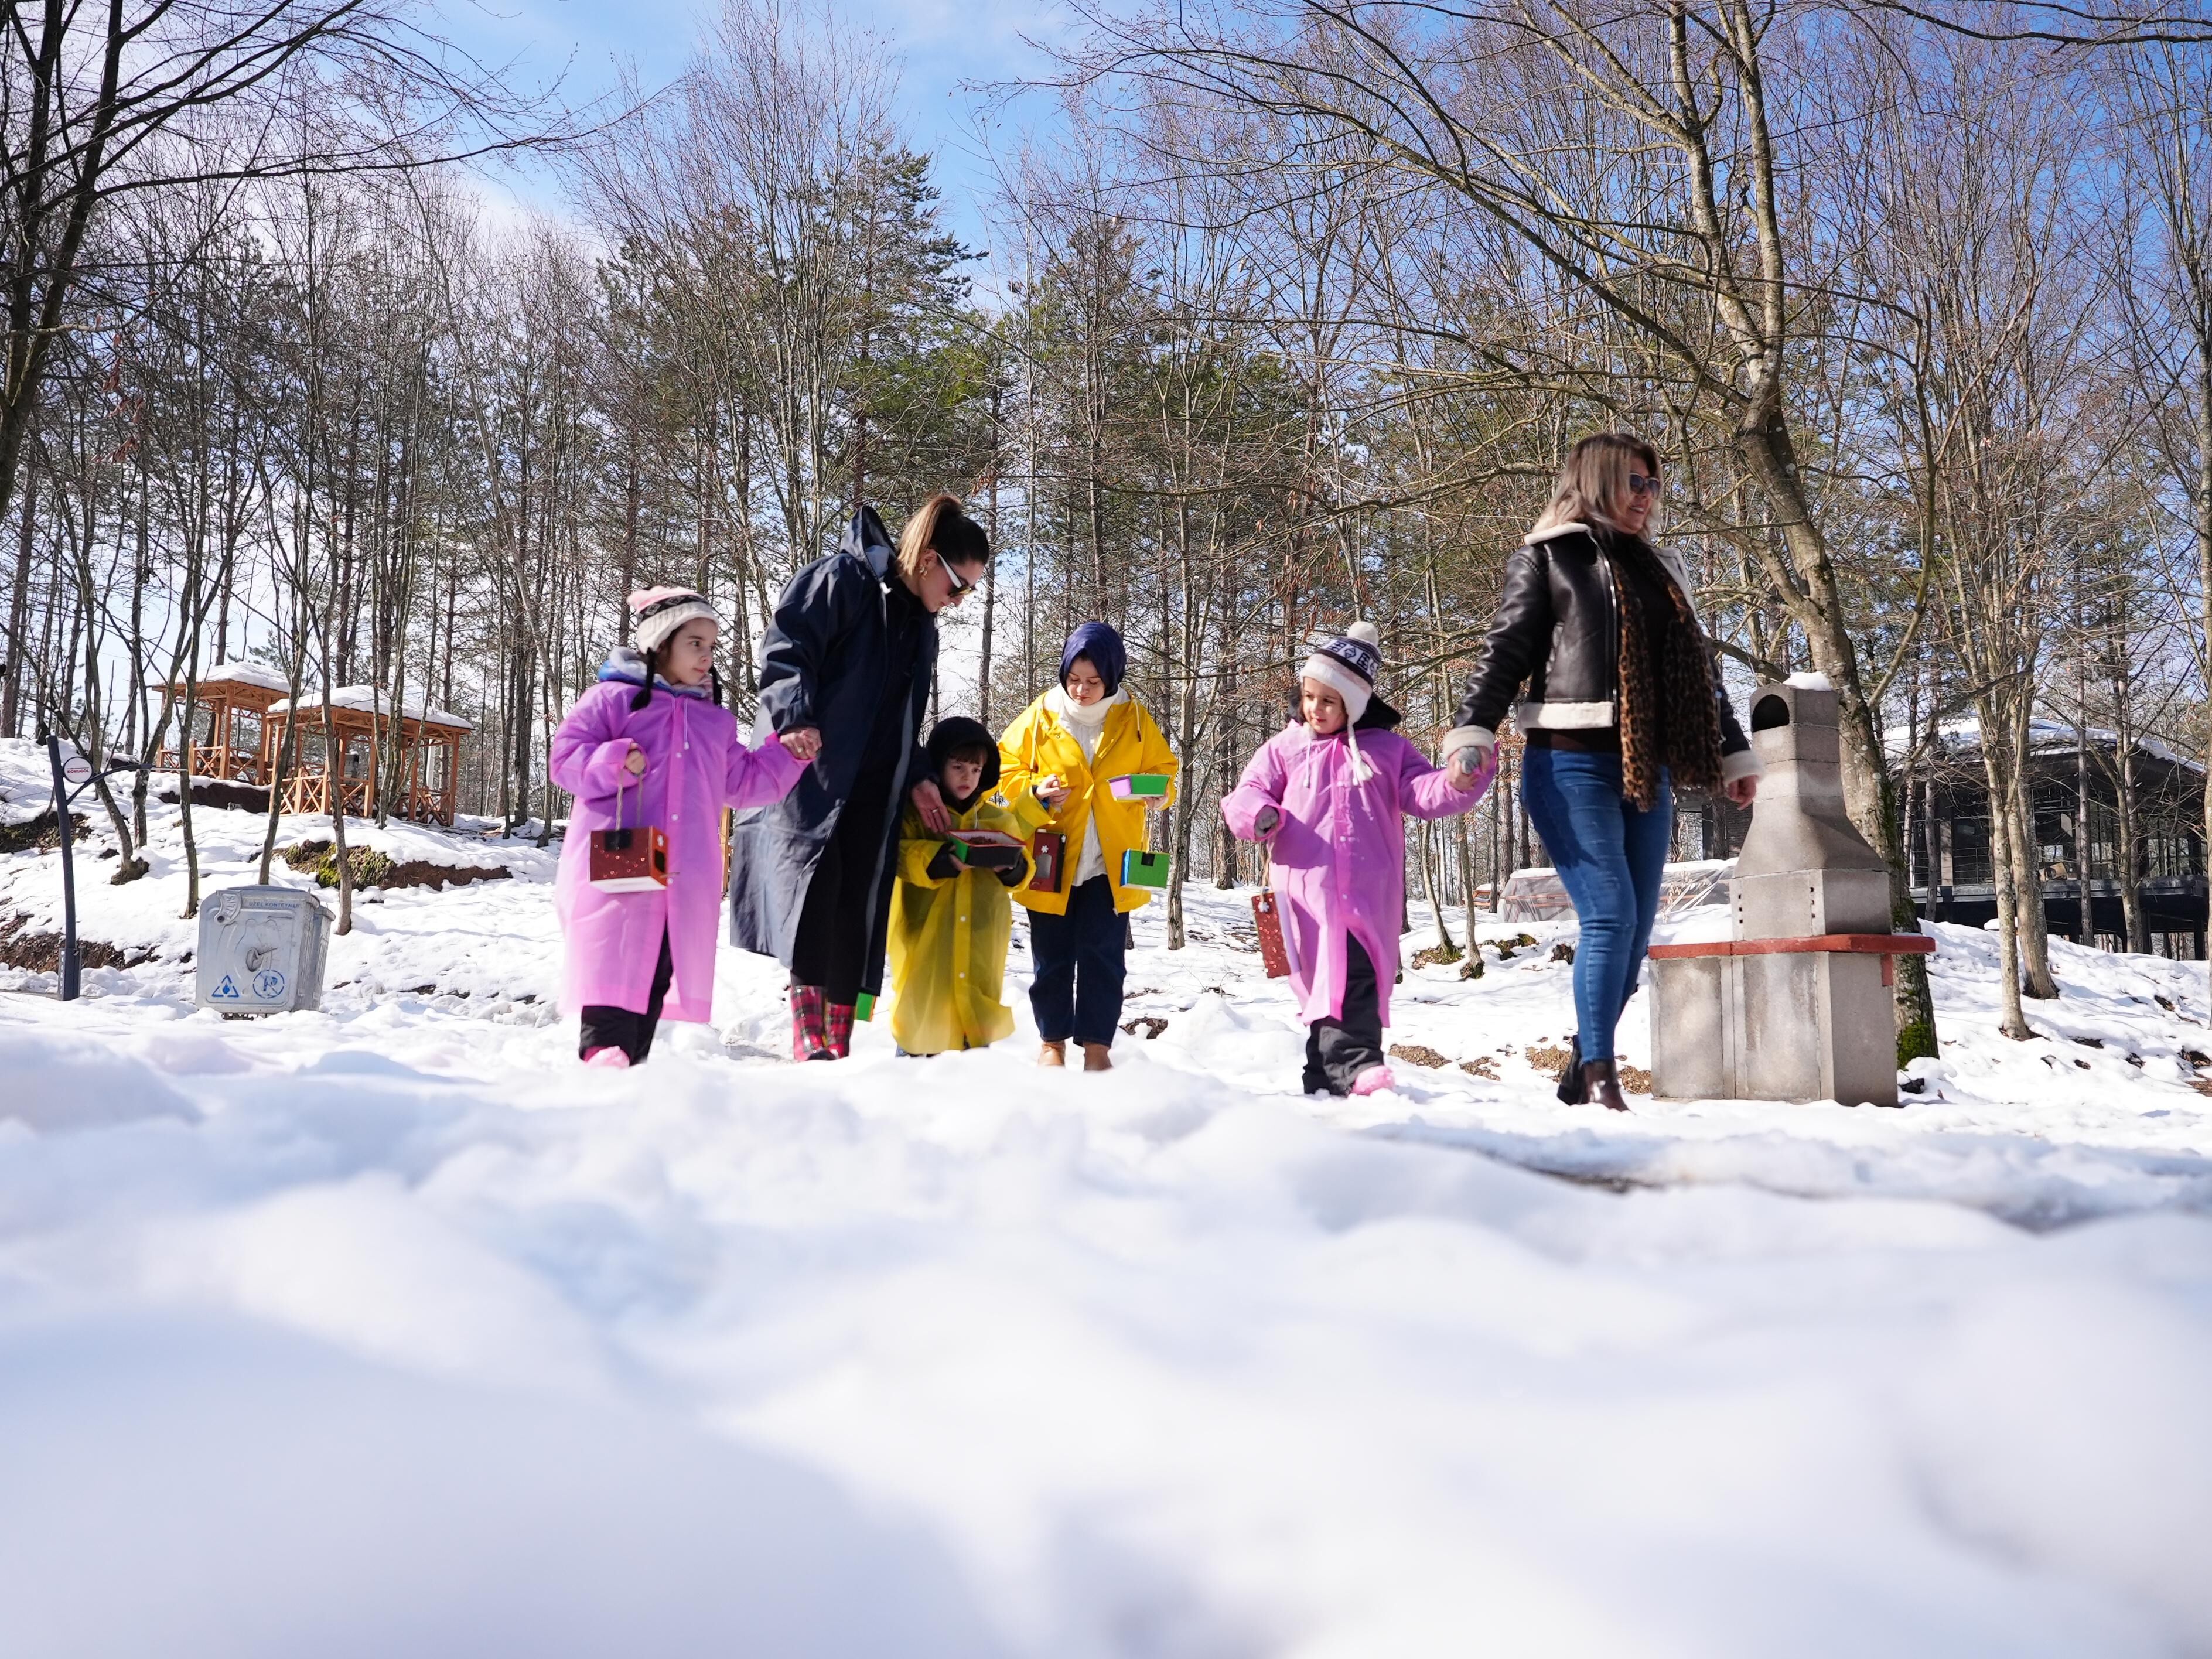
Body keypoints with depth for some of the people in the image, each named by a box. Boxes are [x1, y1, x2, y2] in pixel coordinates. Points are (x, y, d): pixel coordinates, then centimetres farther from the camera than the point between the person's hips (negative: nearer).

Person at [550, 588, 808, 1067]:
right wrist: (614, 762, -18)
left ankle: (631, 1061, 11)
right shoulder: (613, 697, 4)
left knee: (659, 970, 6)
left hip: (686, 879, 5)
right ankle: (604, 1050, -20)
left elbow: (743, 782, 21)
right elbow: (565, 757, -1)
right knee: (614, 958, -15)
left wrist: (789, 754, 10)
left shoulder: (716, 720, 21)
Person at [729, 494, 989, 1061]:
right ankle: (808, 1037, -19)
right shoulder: (842, 577, -5)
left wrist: (917, 778, 14)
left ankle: (839, 1046, 6)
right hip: (809, 774, -7)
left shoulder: (921, 626, 19)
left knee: (857, 912, 2)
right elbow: (784, 647, -14)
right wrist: (795, 718, -28)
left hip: (872, 790, 7)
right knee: (816, 886, -19)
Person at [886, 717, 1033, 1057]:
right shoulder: (914, 812, 0)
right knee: (922, 1013, -1)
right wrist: (941, 860, -28)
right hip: (925, 940, -3)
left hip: (981, 943, 4)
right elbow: (895, 854, -14)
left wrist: (1009, 866, -10)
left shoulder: (998, 819, 13)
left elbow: (1021, 871, 14)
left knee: (981, 1013, 8)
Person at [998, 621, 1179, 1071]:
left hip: (1109, 865, 0)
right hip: (1051, 861, 0)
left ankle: (1096, 1046, 13)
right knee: (1052, 958, 8)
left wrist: (1157, 792, -12)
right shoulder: (1041, 716, -1)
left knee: (1102, 956, 2)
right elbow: (1005, 768, 5)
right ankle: (1053, 1042, 22)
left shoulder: (1134, 719, 2)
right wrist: (1033, 792, -14)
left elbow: (1163, 769, 11)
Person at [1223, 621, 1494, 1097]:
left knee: (1358, 974, -5)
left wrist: (1460, 783, -16)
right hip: (1308, 887, -1)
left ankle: (1329, 1073, -2)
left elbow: (1422, 792, 5)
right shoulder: (1284, 748, 12)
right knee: (1331, 976, -10)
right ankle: (1354, 1062, -18)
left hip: (1369, 892, 1)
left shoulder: (1387, 748, 12)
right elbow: (1248, 792, 9)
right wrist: (1259, 815, -15)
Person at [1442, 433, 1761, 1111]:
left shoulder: (1661, 571, 23)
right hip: (1572, 763, -6)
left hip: (1648, 771, 6)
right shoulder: (1546, 557, 6)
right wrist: (1472, 732, -16)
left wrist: (1734, 753, 25)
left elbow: (1700, 669, 27)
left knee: (1637, 928, 1)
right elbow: (1505, 649, -3)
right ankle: (1599, 1077, -9)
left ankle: (1580, 1072, 12)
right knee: (1610, 916, -16)